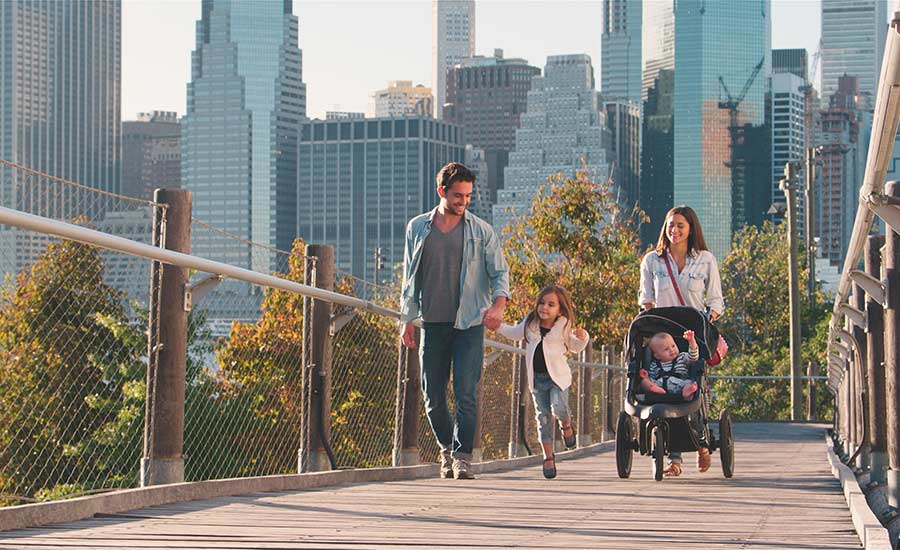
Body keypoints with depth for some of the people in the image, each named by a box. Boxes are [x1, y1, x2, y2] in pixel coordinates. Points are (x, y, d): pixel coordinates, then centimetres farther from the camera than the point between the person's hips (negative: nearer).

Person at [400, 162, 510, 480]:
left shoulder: (481, 231, 3)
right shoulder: (417, 228, 9)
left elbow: (500, 271, 3)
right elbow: (410, 277, 14)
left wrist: (499, 303, -17)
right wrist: (407, 320, 10)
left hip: (469, 323, -2)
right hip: (433, 324, 2)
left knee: (465, 393, -11)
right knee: (433, 396, 5)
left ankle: (462, 456, -4)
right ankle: (447, 449, 25)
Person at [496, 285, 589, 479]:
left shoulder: (563, 326, -3)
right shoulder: (530, 323, 5)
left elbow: (574, 347, 9)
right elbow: (514, 333, 22)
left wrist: (582, 338, -11)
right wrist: (498, 326, 9)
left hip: (557, 376, -3)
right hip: (536, 378, 3)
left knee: (558, 407, -24)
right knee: (543, 416, 2)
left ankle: (566, 424, 13)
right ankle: (548, 457, 11)